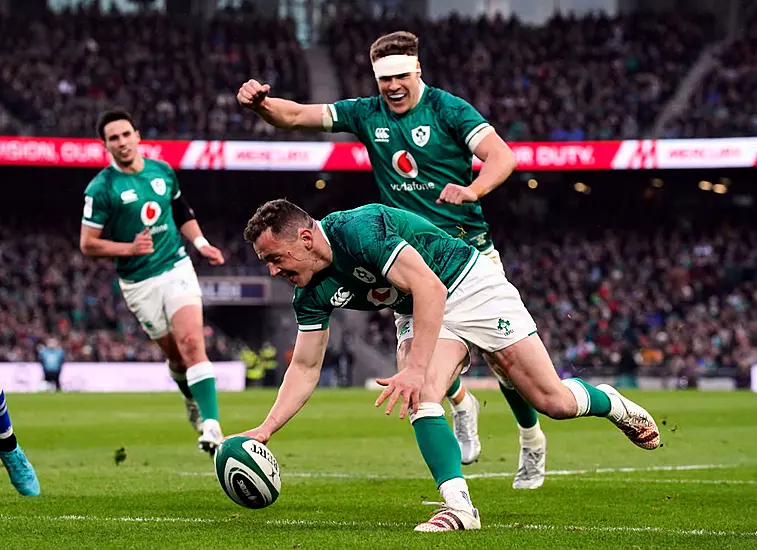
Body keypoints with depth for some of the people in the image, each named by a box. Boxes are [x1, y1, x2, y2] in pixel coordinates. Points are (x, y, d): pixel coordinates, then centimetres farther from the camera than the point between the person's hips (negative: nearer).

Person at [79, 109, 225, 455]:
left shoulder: (163, 172, 5)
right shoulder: (101, 188, -9)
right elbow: (87, 244, -8)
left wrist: (201, 244, 7)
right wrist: (130, 248, -21)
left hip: (177, 268, 1)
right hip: (139, 282, -1)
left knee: (191, 342, -17)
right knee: (176, 355, 6)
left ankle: (210, 426, -24)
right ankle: (192, 398, 40)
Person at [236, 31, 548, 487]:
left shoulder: (448, 109, -6)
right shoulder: (367, 114, 6)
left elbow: (502, 156, -16)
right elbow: (295, 116, 3)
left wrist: (473, 189, -36)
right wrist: (260, 102, -18)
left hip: (469, 248, -3)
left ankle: (532, 440, 19)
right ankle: (462, 405, 24)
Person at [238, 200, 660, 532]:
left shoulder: (359, 229, -32)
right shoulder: (312, 293, -7)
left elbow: (429, 288, -37)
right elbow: (305, 367, 0)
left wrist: (415, 369, -43)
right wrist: (266, 428, -11)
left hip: (472, 286, -6)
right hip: (419, 316, 6)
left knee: (554, 402, -4)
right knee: (419, 399, -25)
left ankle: (610, 403, 28)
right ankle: (459, 506, -25)